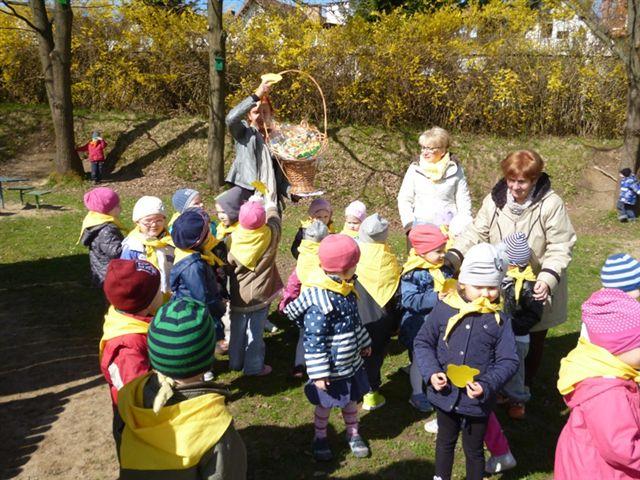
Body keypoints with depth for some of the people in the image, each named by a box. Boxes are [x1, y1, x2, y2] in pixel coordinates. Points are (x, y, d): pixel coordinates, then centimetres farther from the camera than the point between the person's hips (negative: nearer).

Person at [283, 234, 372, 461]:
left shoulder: (345, 289, -2)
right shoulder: (319, 303, -31)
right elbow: (313, 341, -27)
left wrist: (364, 343, 23)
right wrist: (318, 374, -24)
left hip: (351, 362, 8)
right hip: (331, 368, -7)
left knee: (351, 399, 23)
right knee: (325, 404, 15)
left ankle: (353, 434, 44)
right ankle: (320, 438, 38)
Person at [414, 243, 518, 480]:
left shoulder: (500, 319, -12)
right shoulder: (444, 308, -10)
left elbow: (508, 361, -9)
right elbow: (423, 342, -1)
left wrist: (487, 385, -23)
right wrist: (431, 372, -14)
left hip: (477, 400, -2)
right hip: (445, 395, 2)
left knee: (473, 450, 19)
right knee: (445, 442, 26)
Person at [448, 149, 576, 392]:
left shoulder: (551, 204, -18)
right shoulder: (495, 200, -9)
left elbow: (560, 248, -17)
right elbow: (476, 233, -7)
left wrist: (548, 278, -32)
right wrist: (452, 257, -23)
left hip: (536, 291, -2)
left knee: (532, 341, 17)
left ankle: (523, 388, 38)